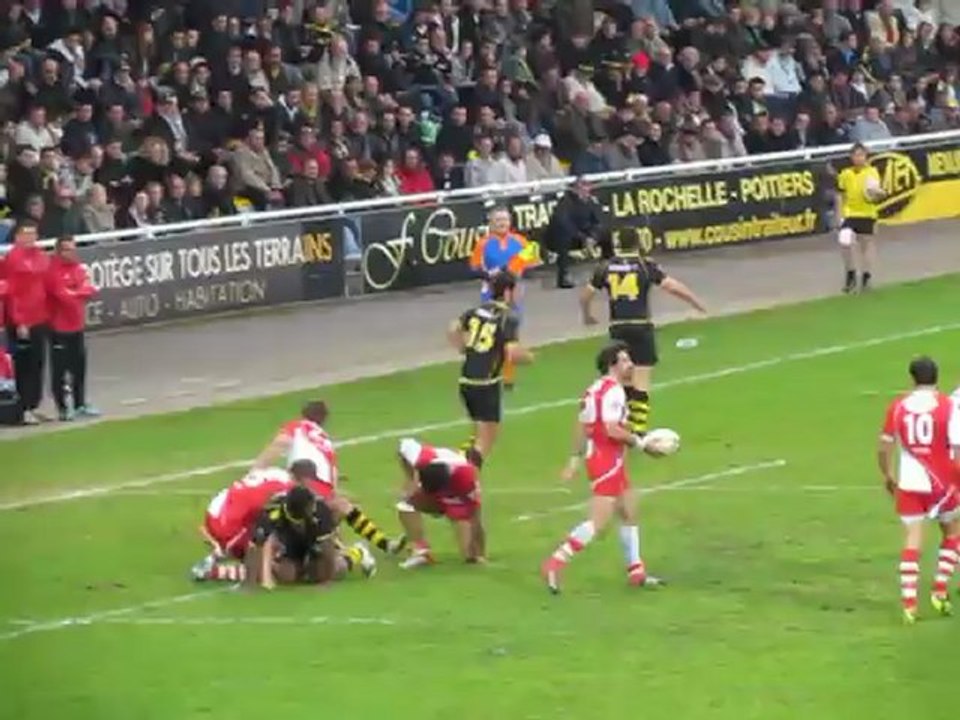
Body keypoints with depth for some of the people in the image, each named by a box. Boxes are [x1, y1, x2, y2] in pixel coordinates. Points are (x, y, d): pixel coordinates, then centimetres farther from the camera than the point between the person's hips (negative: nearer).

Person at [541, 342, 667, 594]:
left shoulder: (595, 389, 13)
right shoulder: (613, 391, -17)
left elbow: (582, 426, 15)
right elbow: (612, 430, -25)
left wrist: (575, 459, 18)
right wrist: (639, 441, -13)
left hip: (613, 462, 11)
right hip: (607, 462, -11)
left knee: (629, 514, 18)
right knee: (599, 520, -12)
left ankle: (636, 571, 24)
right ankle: (555, 563, -16)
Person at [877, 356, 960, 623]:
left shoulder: (898, 406, 0)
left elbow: (884, 448, 5)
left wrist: (888, 476, 21)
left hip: (909, 484, 2)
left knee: (912, 541, 4)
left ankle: (909, 604, -3)